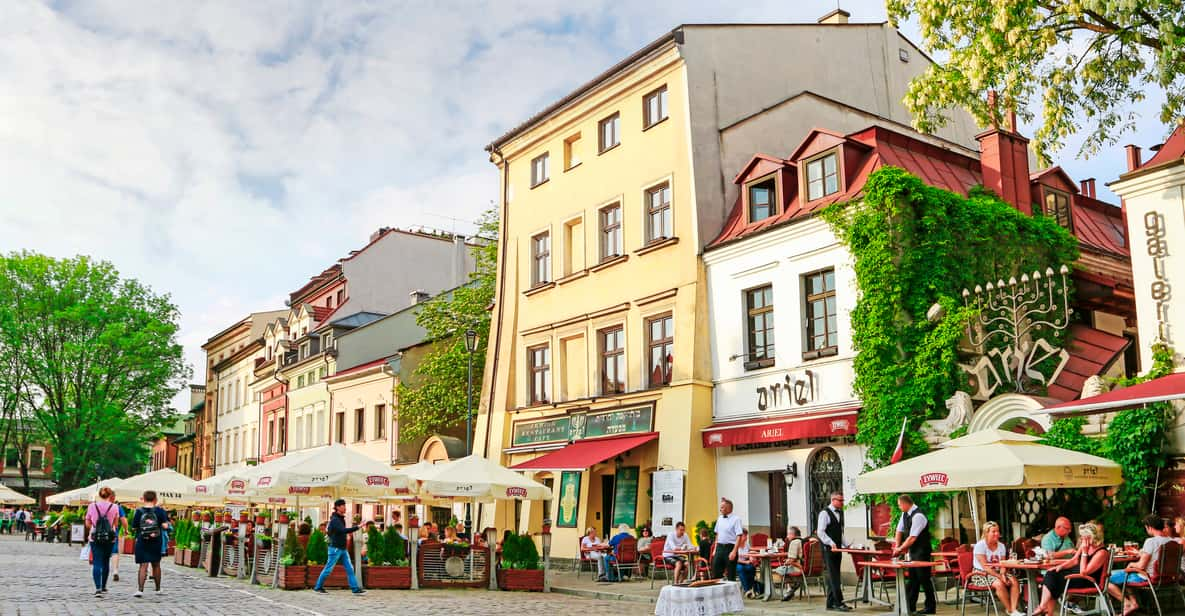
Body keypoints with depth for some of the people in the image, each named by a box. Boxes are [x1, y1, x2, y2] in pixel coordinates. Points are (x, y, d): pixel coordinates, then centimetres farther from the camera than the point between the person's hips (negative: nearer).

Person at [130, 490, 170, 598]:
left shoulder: (139, 511, -4)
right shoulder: (159, 511, -5)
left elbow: (134, 527, -1)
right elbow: (165, 526, -12)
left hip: (142, 542, -1)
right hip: (156, 542, 1)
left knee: (143, 566, -2)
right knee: (156, 565, 16)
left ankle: (140, 589, -16)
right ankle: (157, 589, 27)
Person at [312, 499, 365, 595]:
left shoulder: (341, 518, 12)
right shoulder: (335, 519, -17)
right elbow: (343, 530, -31)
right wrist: (357, 527, -33)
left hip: (343, 549, 9)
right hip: (335, 548, -9)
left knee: (349, 568, 3)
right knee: (328, 568, 2)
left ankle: (355, 589, 1)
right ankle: (318, 587, 17)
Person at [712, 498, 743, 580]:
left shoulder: (736, 519, -8)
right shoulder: (719, 519, 12)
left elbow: (739, 536, -14)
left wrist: (734, 551, -21)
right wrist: (715, 548, 13)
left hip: (730, 547, -6)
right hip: (719, 548, 6)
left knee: (731, 574, 3)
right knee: (715, 573, 4)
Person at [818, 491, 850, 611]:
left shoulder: (840, 513, 16)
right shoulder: (824, 513, -9)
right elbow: (820, 532, -15)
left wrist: (846, 545, 11)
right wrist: (831, 543, -23)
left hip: (837, 549, 8)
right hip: (828, 550, -8)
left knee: (833, 577, 9)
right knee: (833, 577, -9)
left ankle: (831, 603, 13)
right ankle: (838, 603, -9)